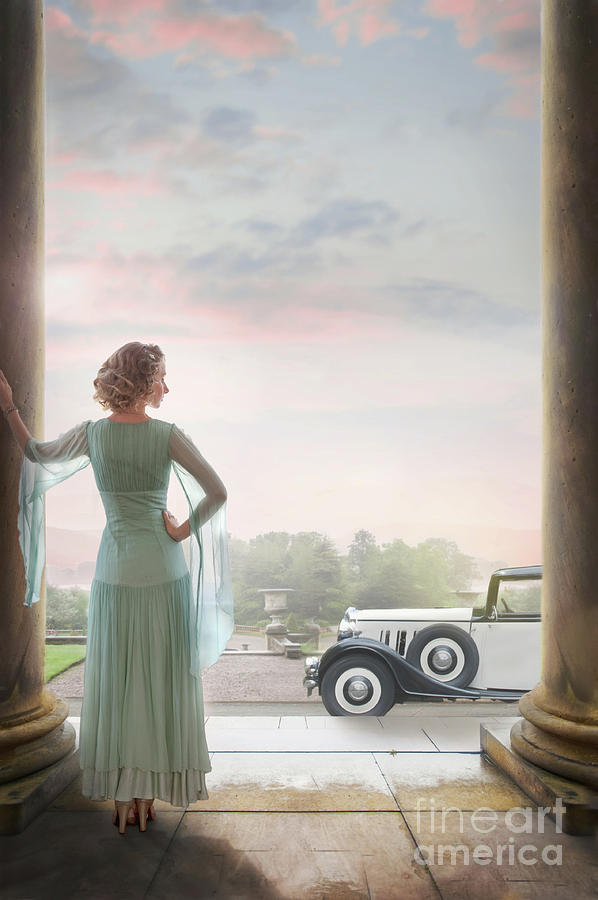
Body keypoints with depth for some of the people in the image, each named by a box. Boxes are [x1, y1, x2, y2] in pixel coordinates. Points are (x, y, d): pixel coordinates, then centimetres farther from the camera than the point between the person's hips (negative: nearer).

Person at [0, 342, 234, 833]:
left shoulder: (92, 434, -1)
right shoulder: (167, 435, -9)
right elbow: (217, 492, -16)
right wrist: (184, 530, -4)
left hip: (114, 572, 3)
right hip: (163, 571, -2)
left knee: (116, 681, 12)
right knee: (160, 682, 9)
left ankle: (123, 797, 20)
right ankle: (147, 795, 19)